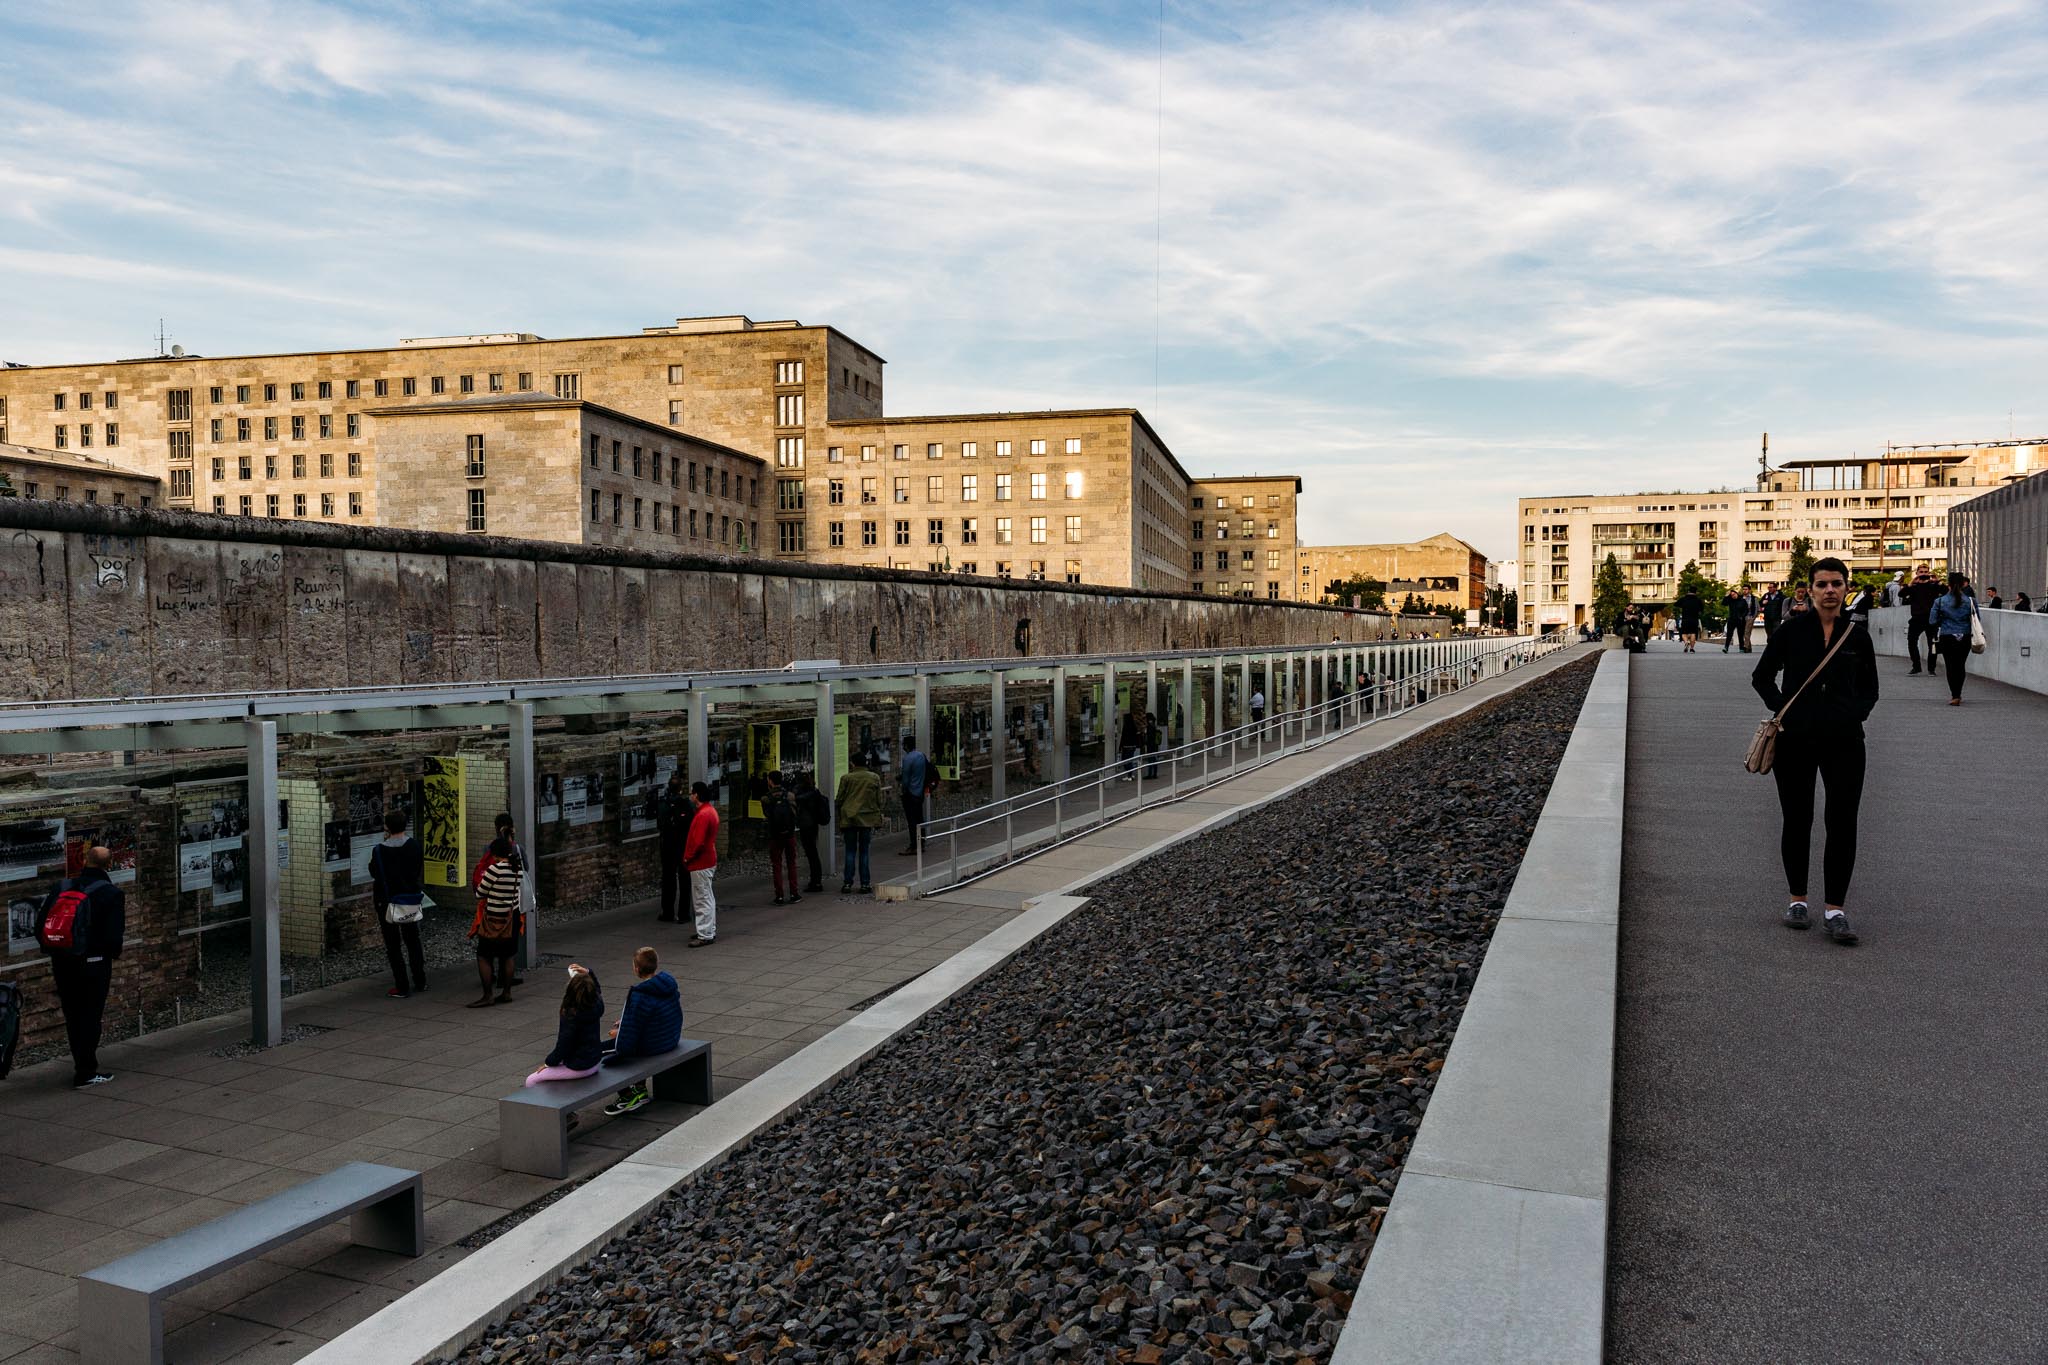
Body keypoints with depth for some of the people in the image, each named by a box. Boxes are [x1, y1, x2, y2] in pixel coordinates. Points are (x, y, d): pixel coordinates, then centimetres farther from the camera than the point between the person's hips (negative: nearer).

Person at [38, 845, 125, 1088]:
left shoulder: (61, 888, 3)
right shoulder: (112, 894, -12)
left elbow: (41, 925, 5)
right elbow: (114, 935, -17)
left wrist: (53, 952, 16)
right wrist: (111, 954, 3)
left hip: (62, 963, 5)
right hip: (94, 964, -5)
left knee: (72, 1016, 16)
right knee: (90, 1017, 3)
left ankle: (82, 1066, 27)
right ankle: (85, 1074, 5)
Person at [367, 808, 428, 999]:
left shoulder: (380, 850, -17)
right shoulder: (414, 845, -5)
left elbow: (374, 873, -3)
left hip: (388, 902, -4)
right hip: (412, 900, 4)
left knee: (393, 947, 4)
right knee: (413, 942, 18)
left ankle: (402, 988, 4)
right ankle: (420, 982, 22)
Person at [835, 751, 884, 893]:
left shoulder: (846, 778, -2)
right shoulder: (875, 778, 2)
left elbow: (839, 800, 1)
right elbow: (879, 800, 4)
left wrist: (841, 816, 14)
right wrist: (878, 819, 11)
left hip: (849, 819, 0)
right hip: (868, 819, 1)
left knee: (850, 851, 7)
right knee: (864, 851, 6)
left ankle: (847, 883, 5)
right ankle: (865, 884, 5)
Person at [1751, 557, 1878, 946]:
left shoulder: (1858, 636, 5)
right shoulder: (1792, 630, 1)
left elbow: (1870, 690, 17)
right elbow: (1762, 676, 10)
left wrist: (1855, 714, -1)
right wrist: (1781, 707, -4)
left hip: (1843, 741, 1)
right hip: (1796, 739, -1)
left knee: (1843, 824, -4)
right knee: (1797, 821, 7)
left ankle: (1834, 909, 3)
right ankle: (1798, 900, 22)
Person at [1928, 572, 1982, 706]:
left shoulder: (1940, 601, -8)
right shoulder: (1970, 601, -5)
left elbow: (1932, 621, -5)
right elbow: (1977, 620, 1)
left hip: (1947, 638, -2)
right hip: (1965, 638, 2)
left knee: (1951, 666, 4)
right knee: (1961, 665, 16)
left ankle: (1955, 696, -4)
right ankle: (1957, 694, 26)